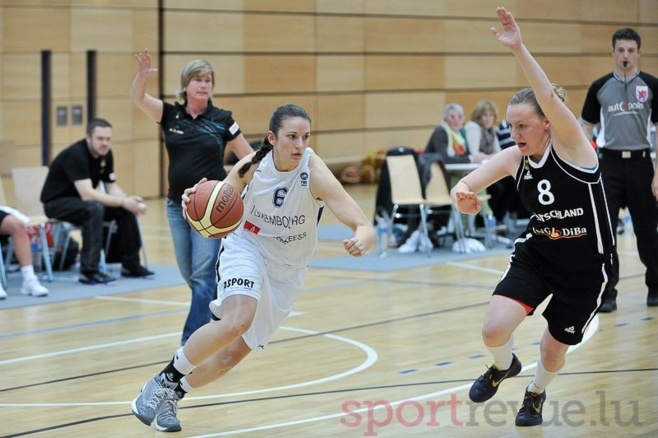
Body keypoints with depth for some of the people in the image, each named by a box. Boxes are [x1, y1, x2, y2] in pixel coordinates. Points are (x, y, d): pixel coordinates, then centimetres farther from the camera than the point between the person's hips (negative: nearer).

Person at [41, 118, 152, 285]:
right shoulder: (76, 155, -27)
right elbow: (87, 195, -35)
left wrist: (128, 200, -20)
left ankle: (130, 264, 2)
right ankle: (89, 271, -35)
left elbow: (112, 187, 2)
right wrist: (123, 201, -35)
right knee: (94, 209, -36)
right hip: (57, 202, -8)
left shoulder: (105, 154, -2)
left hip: (81, 200, 8)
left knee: (126, 209, -8)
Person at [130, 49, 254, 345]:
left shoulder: (222, 120, -4)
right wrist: (142, 75, -31)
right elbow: (137, 98, -13)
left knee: (203, 275, -9)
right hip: (177, 206, 4)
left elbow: (248, 156, 3)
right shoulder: (170, 115, 1)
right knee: (190, 275, 12)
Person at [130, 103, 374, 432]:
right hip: (246, 248, -1)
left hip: (286, 270, 1)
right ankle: (165, 379, -12)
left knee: (233, 354, 5)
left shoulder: (315, 173, -25)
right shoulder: (252, 165, -19)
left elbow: (364, 226, -30)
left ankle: (174, 394, 31)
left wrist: (360, 242, -55)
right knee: (237, 322, -31)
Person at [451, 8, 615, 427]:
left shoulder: (571, 147, -21)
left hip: (586, 265, -3)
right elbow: (465, 187, -3)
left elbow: (551, 99, -40)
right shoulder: (513, 159, -6)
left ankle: (536, 393, 46)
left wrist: (520, 50, -50)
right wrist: (463, 196, -28)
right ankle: (504, 366, 21)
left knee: (554, 350, 9)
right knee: (494, 330, -17)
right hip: (536, 254, 4)